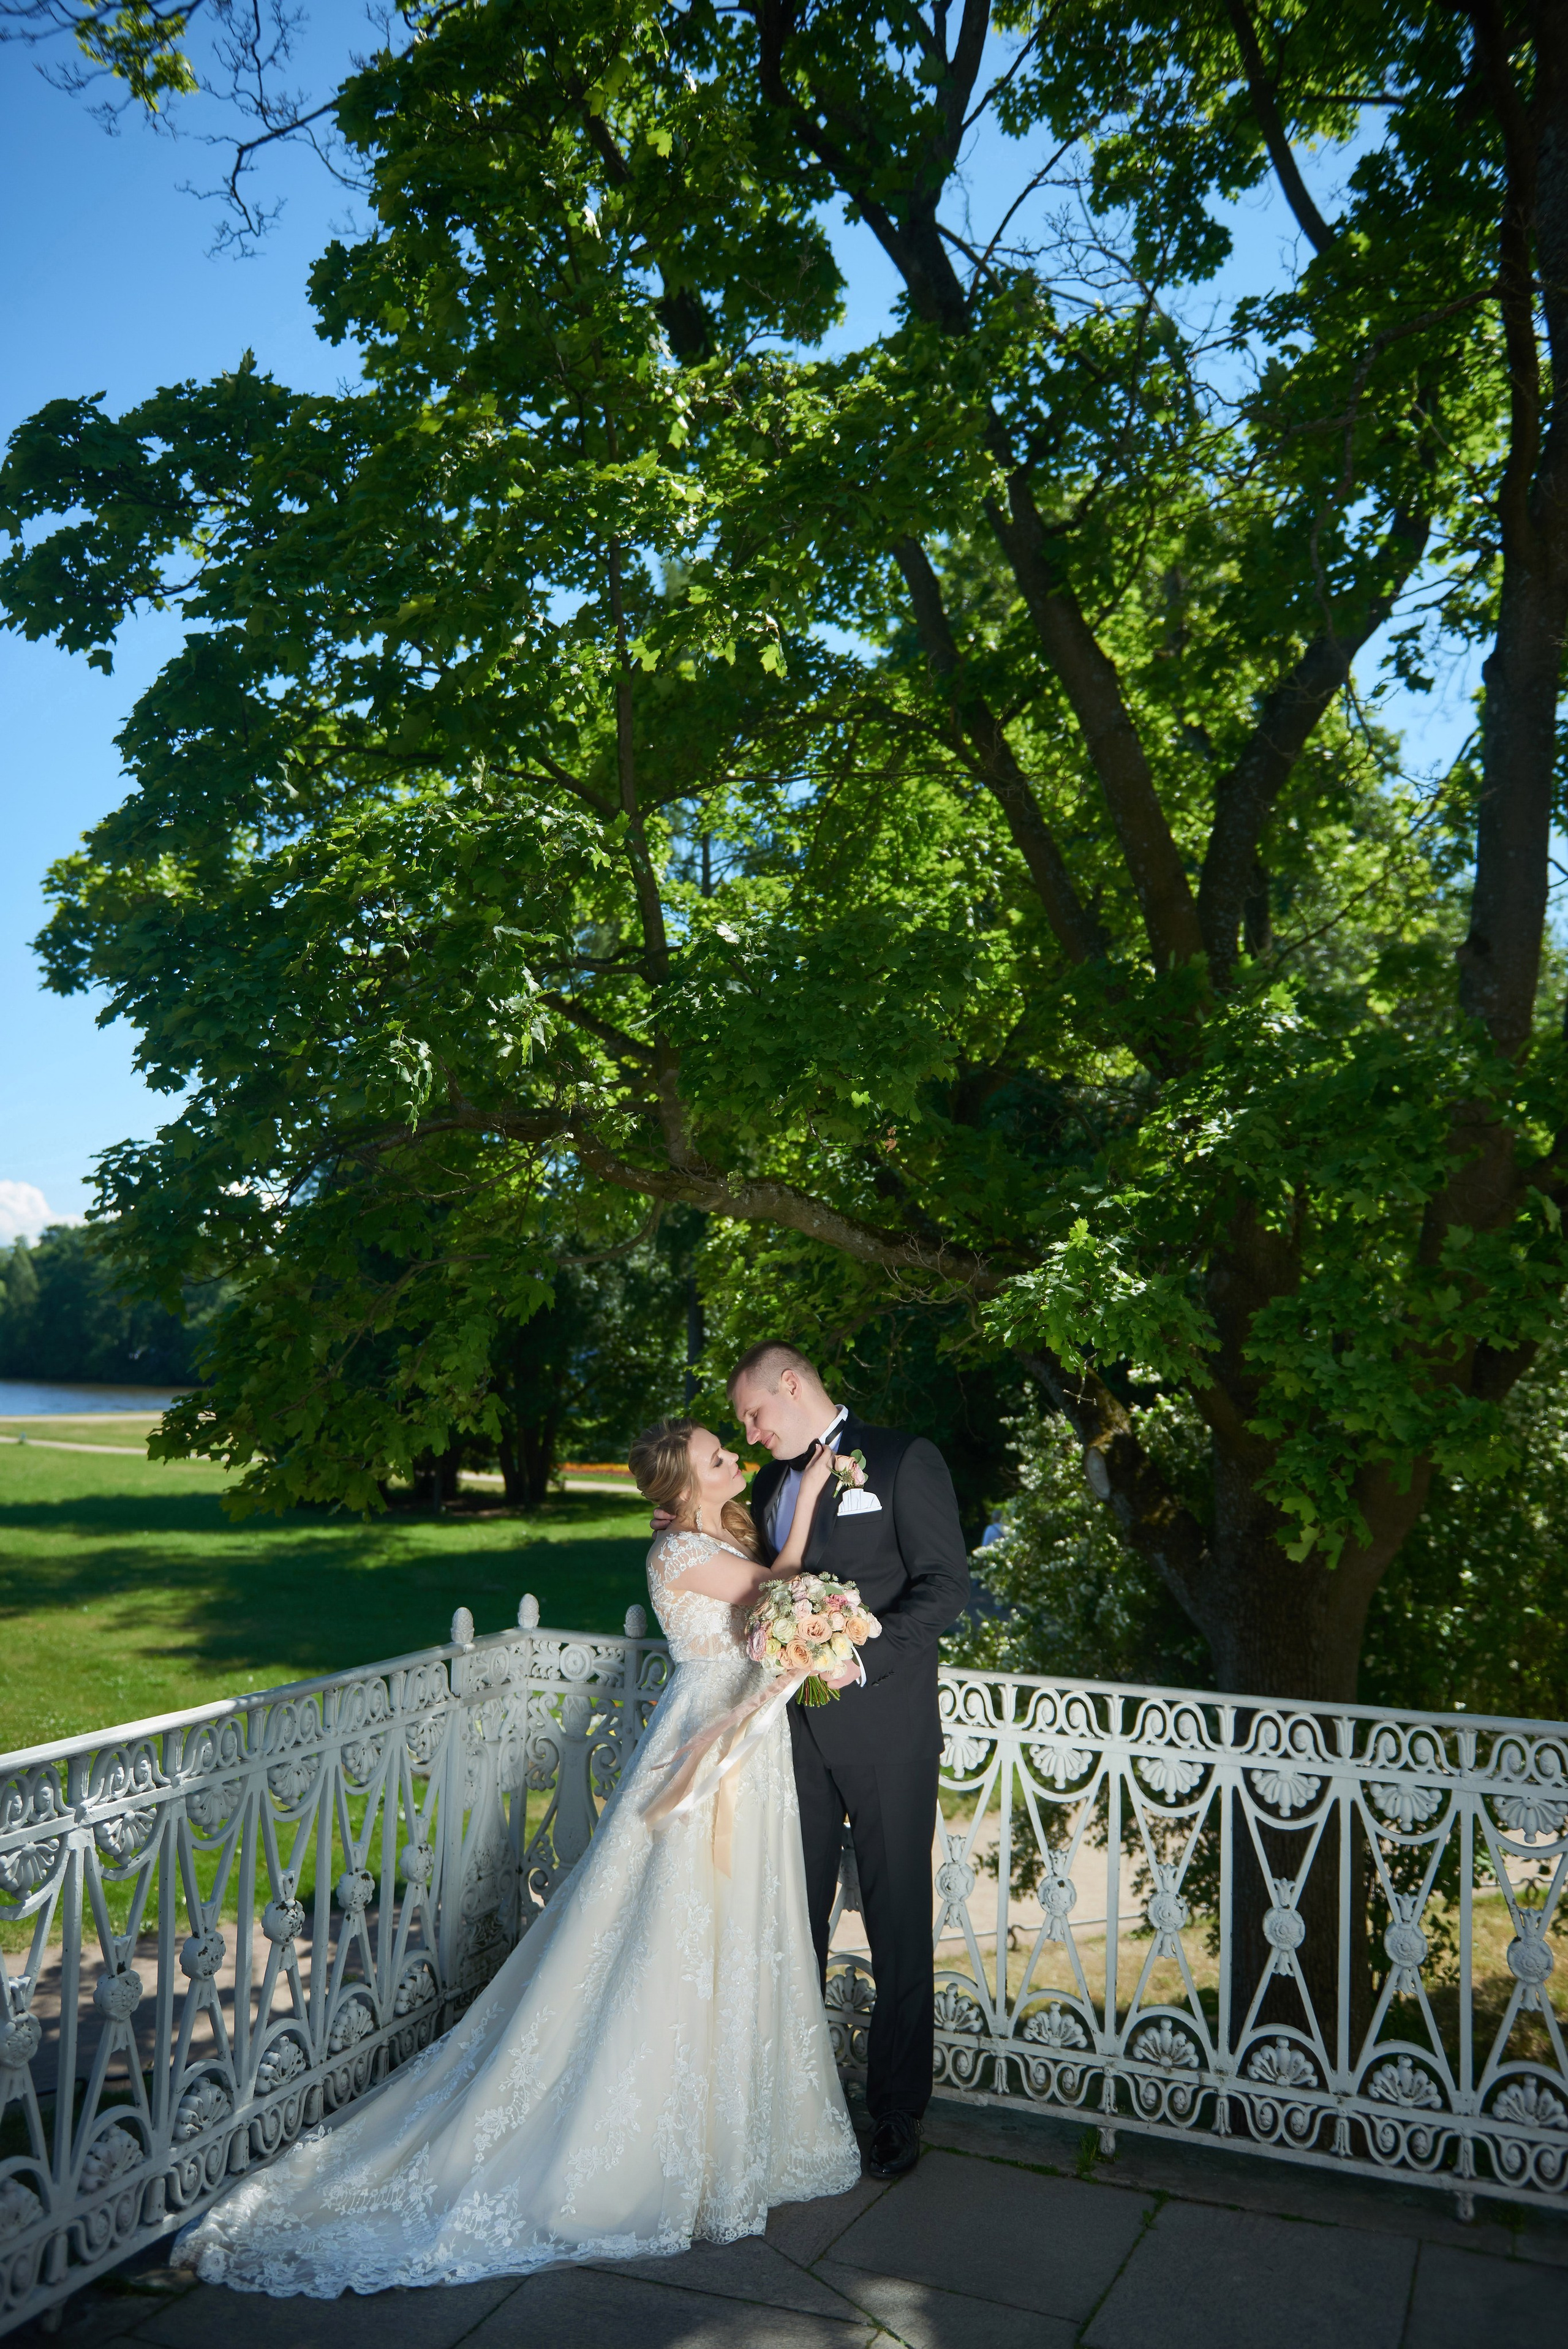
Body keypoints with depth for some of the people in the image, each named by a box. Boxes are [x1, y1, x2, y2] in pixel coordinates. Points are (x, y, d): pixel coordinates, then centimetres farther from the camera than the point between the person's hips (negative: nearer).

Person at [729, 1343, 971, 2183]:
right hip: (797, 1726, 6)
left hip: (883, 1726, -5)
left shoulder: (903, 1459, -5)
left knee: (897, 1924, 6)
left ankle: (897, 2108, 20)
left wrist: (861, 1659, -21)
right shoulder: (771, 1484, 16)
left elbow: (945, 1585, -12)